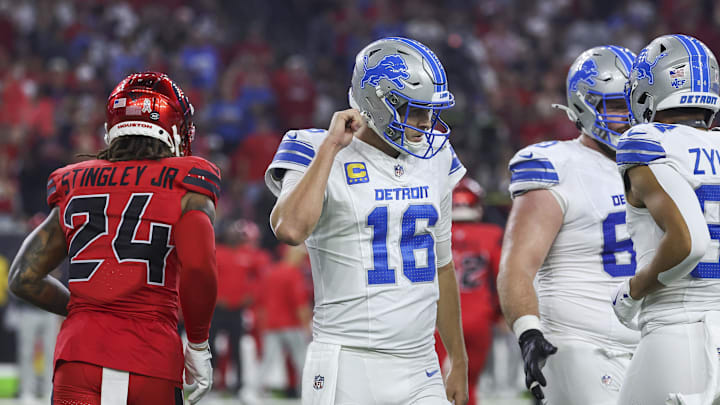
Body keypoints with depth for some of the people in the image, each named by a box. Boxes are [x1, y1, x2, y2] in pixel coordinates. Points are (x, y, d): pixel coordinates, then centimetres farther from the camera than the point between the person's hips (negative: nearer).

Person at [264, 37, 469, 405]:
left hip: (421, 369, 5)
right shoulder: (321, 157, -6)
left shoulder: (434, 161, 12)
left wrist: (459, 362, 21)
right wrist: (331, 147, -19)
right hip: (348, 367, -5)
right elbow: (290, 229, -27)